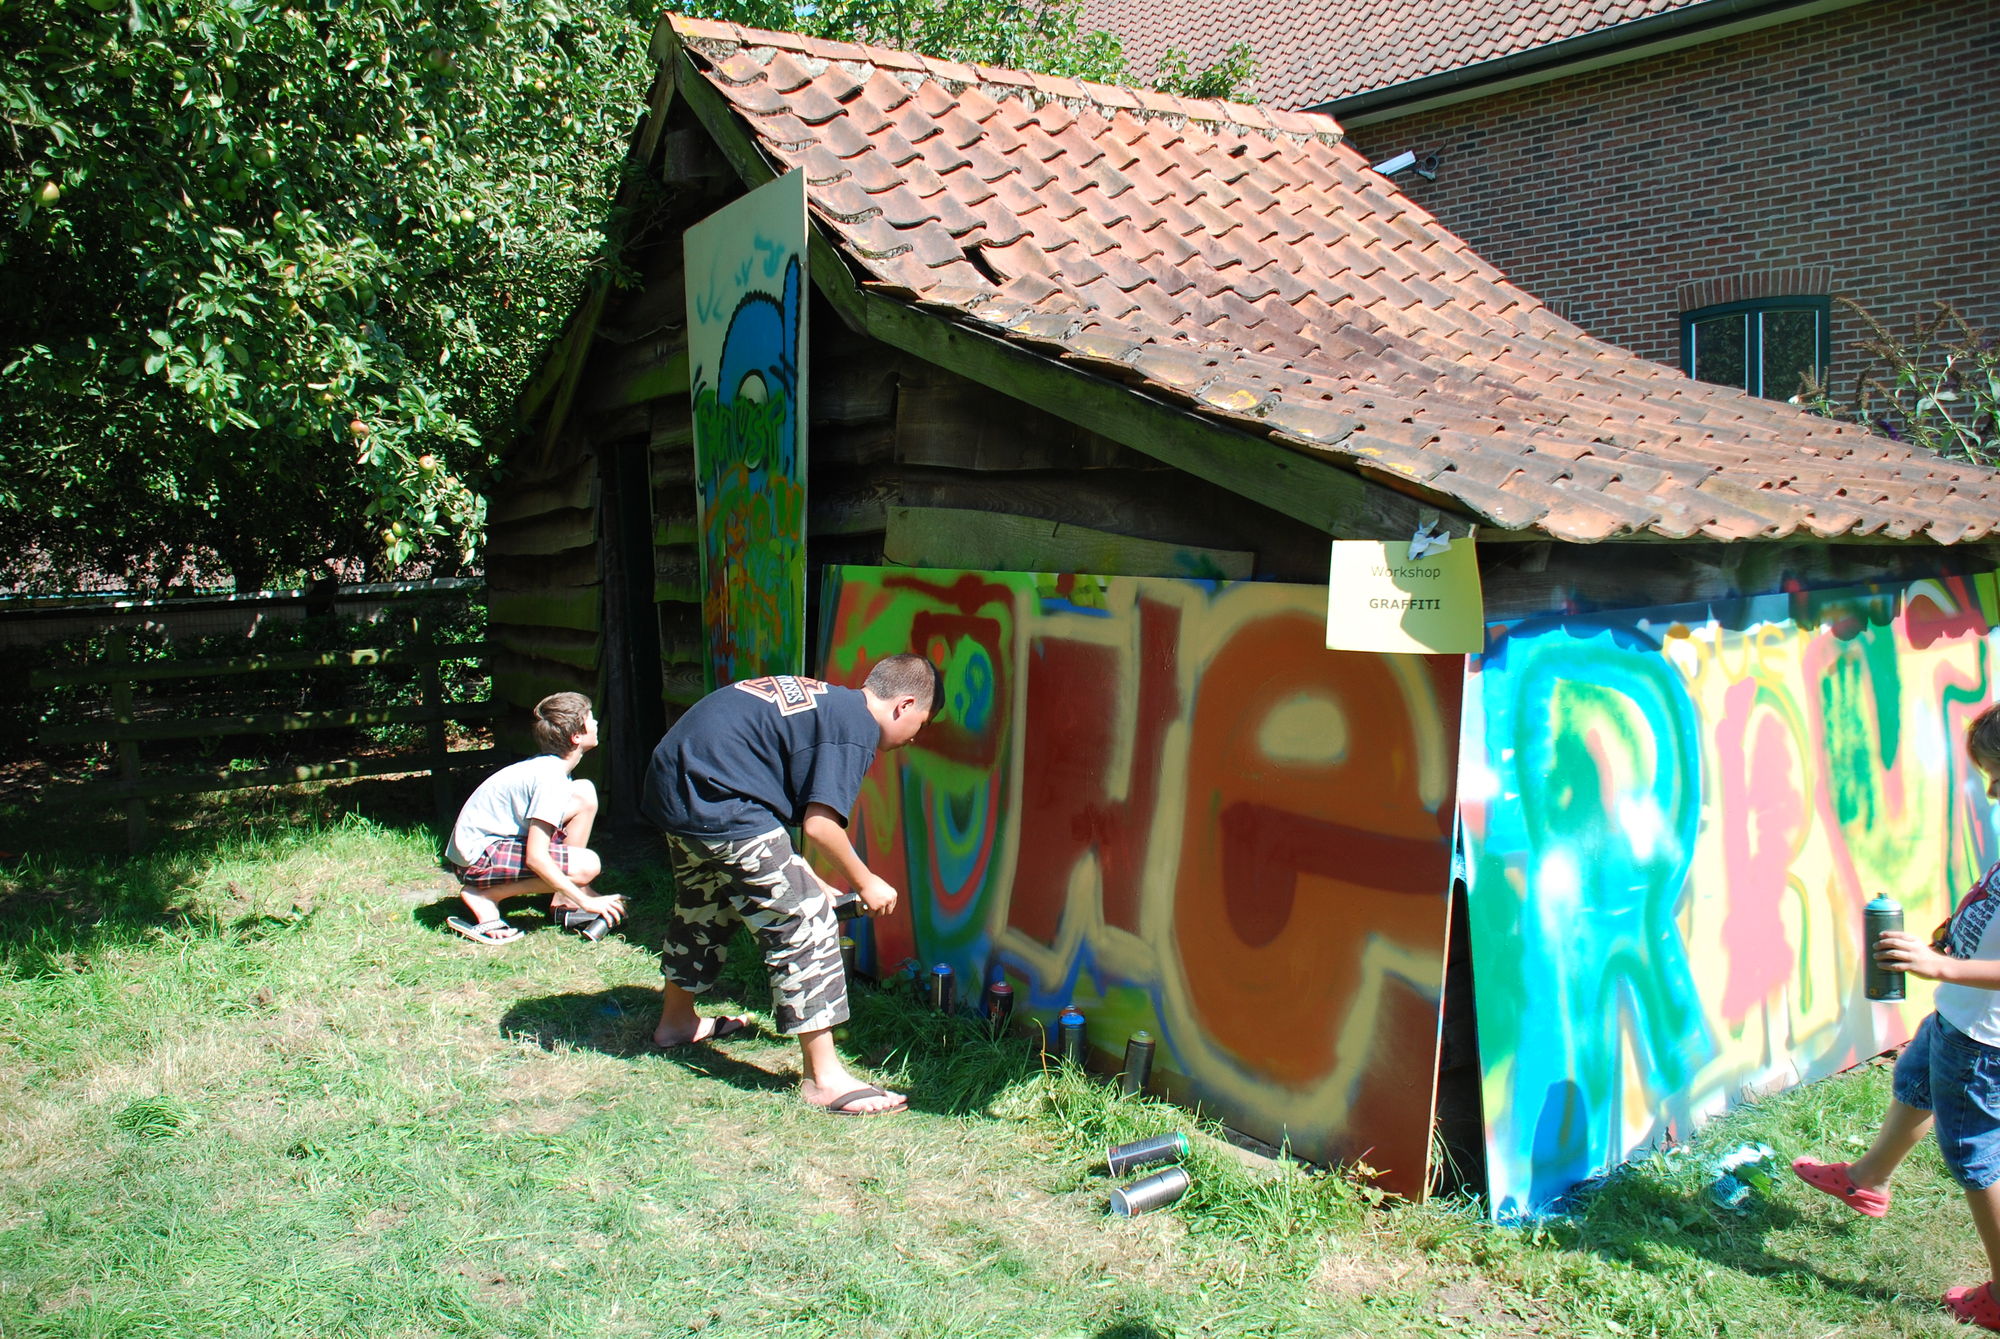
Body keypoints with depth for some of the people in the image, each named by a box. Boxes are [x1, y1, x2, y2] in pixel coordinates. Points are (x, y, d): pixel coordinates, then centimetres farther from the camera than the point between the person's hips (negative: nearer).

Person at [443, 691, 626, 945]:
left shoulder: (549, 764, 7)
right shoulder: (550, 777, -23)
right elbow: (536, 858, -28)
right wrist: (585, 902, -22)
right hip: (478, 855, -10)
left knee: (584, 794, 4)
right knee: (587, 865, -23)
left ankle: (563, 902, 5)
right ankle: (484, 896, -11)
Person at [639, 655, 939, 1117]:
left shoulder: (824, 699, 20)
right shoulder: (857, 725, -7)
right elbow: (819, 822, -13)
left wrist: (811, 883, 21)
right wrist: (865, 882, 2)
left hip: (671, 784, 10)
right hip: (719, 804, -10)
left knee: (703, 906, 30)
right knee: (803, 923, -5)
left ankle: (676, 1021, 51)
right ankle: (823, 1077, -1)